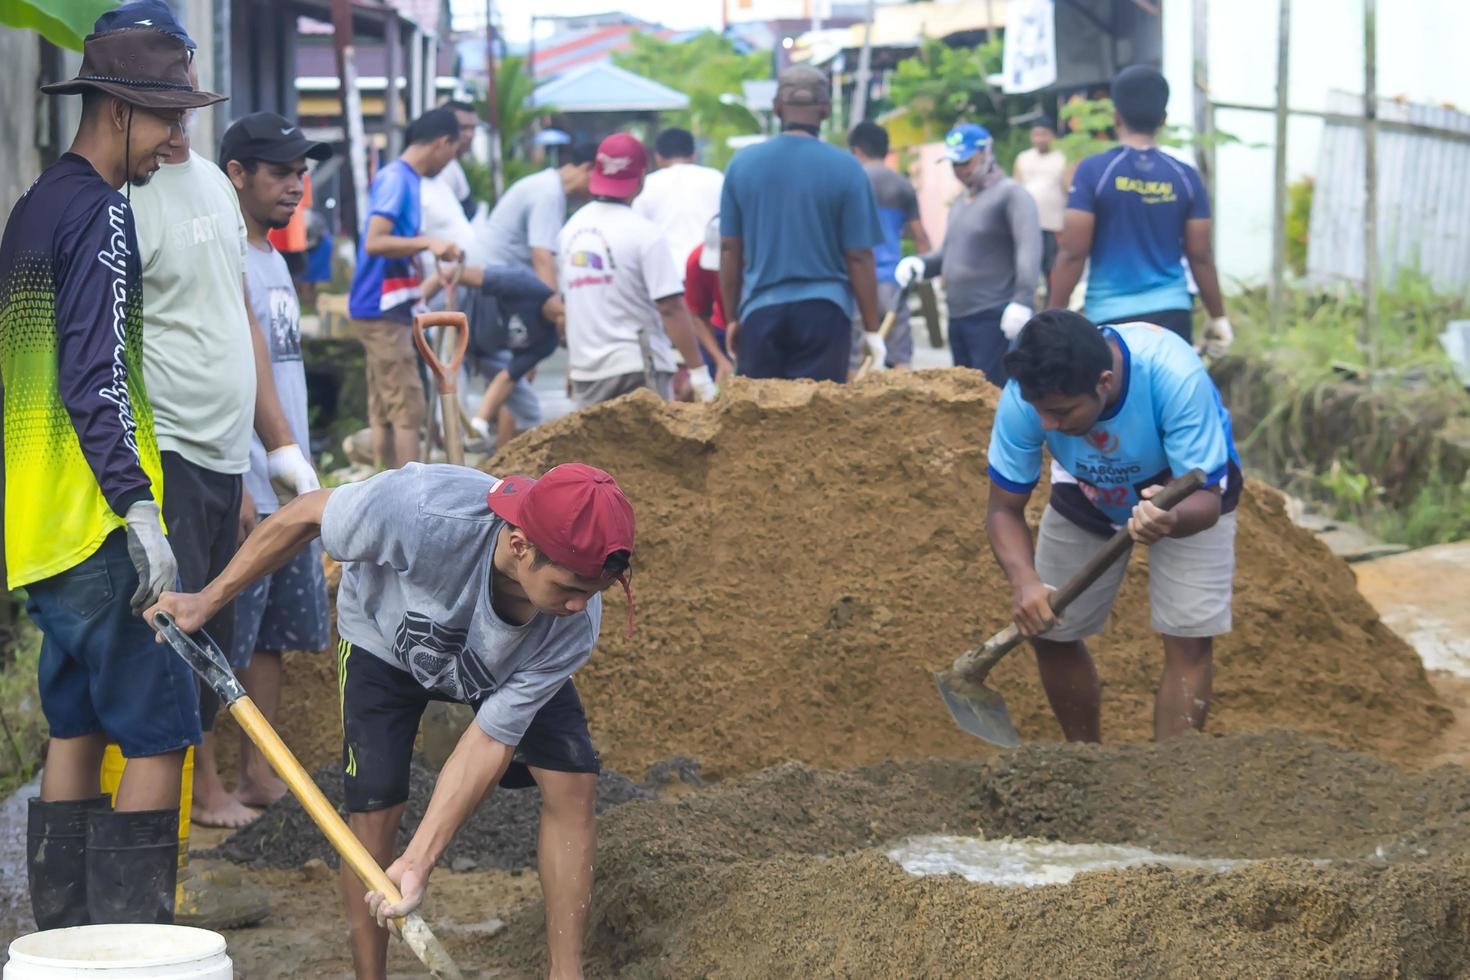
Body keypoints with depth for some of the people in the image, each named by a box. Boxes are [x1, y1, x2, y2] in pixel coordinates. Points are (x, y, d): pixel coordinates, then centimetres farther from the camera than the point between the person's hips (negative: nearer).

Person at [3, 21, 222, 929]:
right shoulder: (99, 213, -12)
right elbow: (95, 379, -21)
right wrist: (139, 510, -24)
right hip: (98, 525, -10)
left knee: (76, 729, 13)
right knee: (161, 733, -7)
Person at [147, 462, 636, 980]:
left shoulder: (575, 625, -37)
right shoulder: (423, 509, -46)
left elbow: (492, 738, -31)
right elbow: (305, 515, -27)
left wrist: (419, 861, -37)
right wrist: (208, 600, -18)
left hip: (513, 660, 2)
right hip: (385, 637, -2)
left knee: (572, 783, -15)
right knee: (374, 808, -11)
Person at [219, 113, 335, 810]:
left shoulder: (272, 259, 15)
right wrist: (232, 488, -23)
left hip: (289, 492, 10)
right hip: (241, 495, -9)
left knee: (273, 636, 14)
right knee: (218, 644, -2)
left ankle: (259, 777, 22)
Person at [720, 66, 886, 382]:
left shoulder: (742, 164, 3)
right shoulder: (844, 168, -4)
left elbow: (729, 250, 6)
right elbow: (859, 257, -4)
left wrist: (731, 319, 15)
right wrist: (871, 329, 3)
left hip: (760, 312, 2)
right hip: (823, 312, -2)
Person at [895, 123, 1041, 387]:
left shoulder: (1011, 194, -7)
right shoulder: (960, 201, 20)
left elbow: (1029, 250, -19)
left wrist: (1022, 300, -31)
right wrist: (920, 263, 3)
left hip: (992, 317, -9)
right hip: (958, 316, 9)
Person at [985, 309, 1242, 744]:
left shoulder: (1176, 377, -43)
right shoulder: (1024, 397, -33)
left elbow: (1207, 498, -37)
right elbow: (1004, 509, -22)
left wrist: (1171, 520, -61)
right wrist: (1024, 581, -41)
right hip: (1087, 493, 3)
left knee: (1189, 638, -15)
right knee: (1049, 631, 3)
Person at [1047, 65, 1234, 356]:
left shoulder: (1093, 171, -5)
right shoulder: (1185, 177, 4)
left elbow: (1072, 253, -8)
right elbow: (1201, 256, 5)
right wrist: (1218, 318, 16)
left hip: (1111, 315, -3)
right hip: (1172, 312, 3)